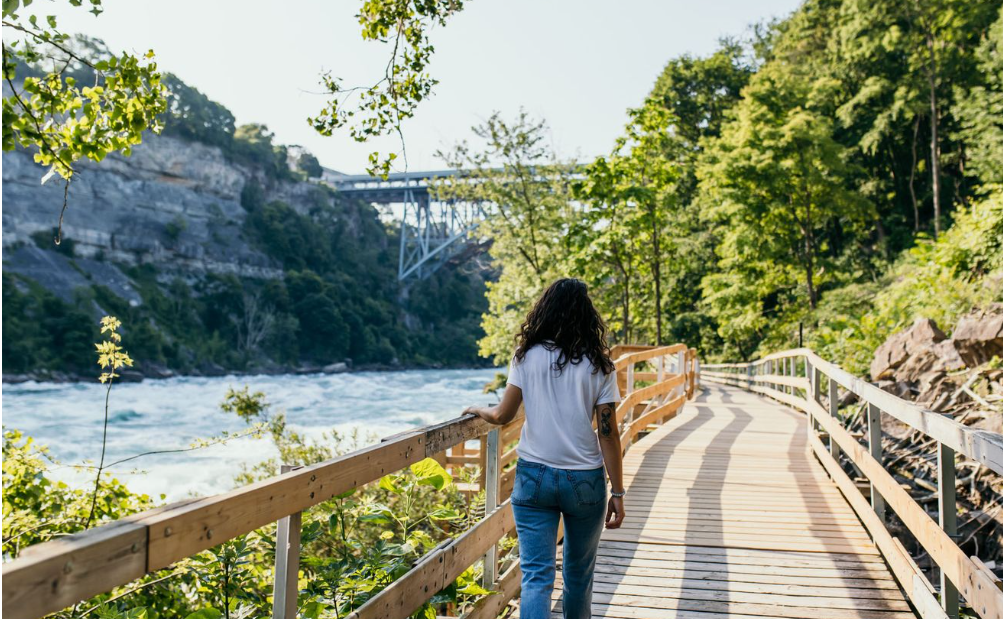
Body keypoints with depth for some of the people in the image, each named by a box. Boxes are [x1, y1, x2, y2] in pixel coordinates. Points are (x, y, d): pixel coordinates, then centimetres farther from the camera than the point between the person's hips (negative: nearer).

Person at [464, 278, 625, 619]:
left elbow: (502, 415, -3)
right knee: (579, 572, 20)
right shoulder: (598, 364, -3)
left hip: (534, 475, 0)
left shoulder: (527, 356, -2)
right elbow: (608, 434, -5)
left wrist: (478, 409, 19)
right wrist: (617, 493, 0)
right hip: (585, 479, 1)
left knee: (536, 575, 1)